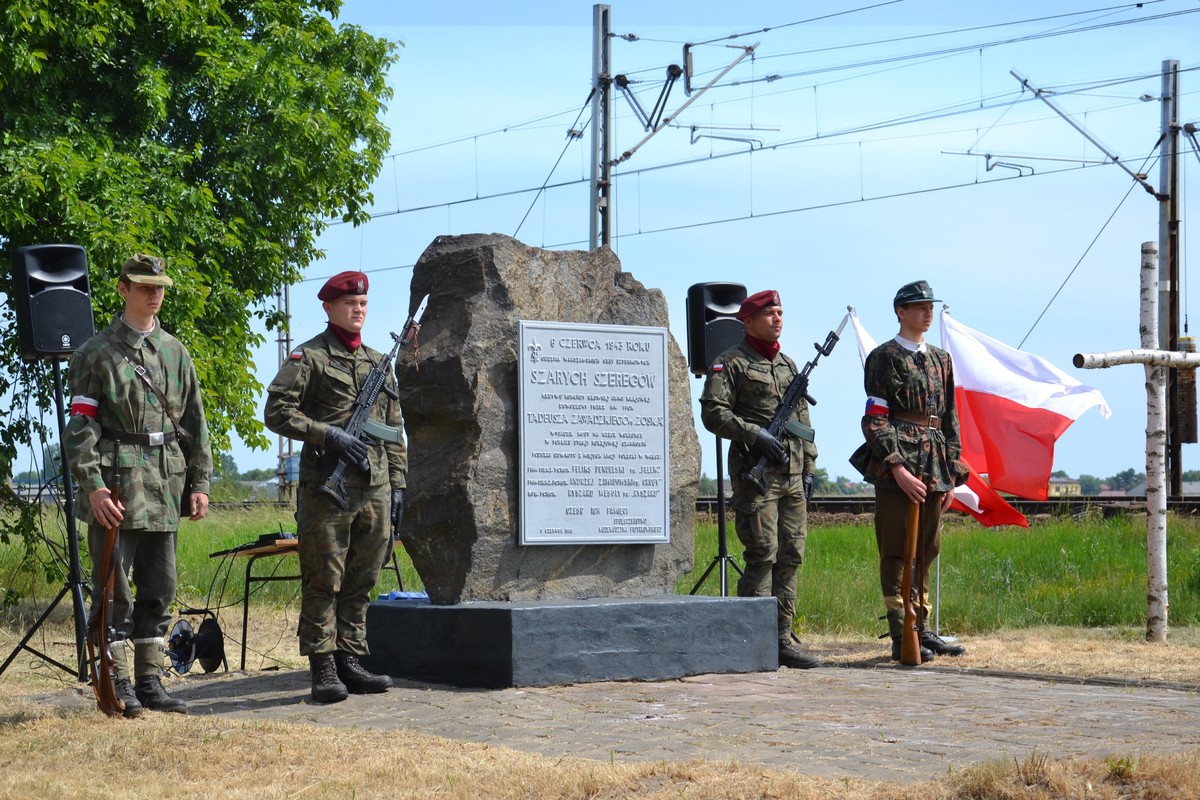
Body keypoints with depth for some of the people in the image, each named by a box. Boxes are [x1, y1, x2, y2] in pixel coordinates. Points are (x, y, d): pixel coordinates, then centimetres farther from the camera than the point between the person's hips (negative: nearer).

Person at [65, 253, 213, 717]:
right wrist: (92, 484, -16)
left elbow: (194, 422, 16)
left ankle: (151, 682, 15)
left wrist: (200, 481, 9)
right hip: (116, 485, -5)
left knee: (159, 590, 8)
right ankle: (118, 684, 4)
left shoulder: (175, 353, 15)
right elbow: (80, 425, -6)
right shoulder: (97, 353, 0)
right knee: (114, 590, -3)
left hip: (164, 486, 5)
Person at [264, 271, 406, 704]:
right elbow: (277, 411, -8)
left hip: (374, 490, 6)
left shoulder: (378, 363, 19)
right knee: (324, 582, -4)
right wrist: (329, 435, -16)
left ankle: (350, 662, 14)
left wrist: (397, 484, 15)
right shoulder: (308, 358, 1)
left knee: (361, 582, 8)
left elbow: (394, 431, 21)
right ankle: (323, 669, -1)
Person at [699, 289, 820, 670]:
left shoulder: (788, 365, 20)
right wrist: (756, 434, -19)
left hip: (791, 473, 7)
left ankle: (783, 637, 11)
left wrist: (809, 467, 16)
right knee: (762, 555, -10)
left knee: (791, 556, 5)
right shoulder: (730, 363, -2)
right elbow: (713, 413, -11)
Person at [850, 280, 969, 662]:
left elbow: (951, 419, 18)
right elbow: (875, 419, -9)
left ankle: (921, 628, 18)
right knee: (896, 553, -4)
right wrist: (897, 468, -18)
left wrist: (952, 473, 11)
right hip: (896, 464, -7)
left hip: (934, 467, 7)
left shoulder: (940, 359, 17)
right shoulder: (884, 357, -2)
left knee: (926, 551, 11)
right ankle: (900, 637, -4)